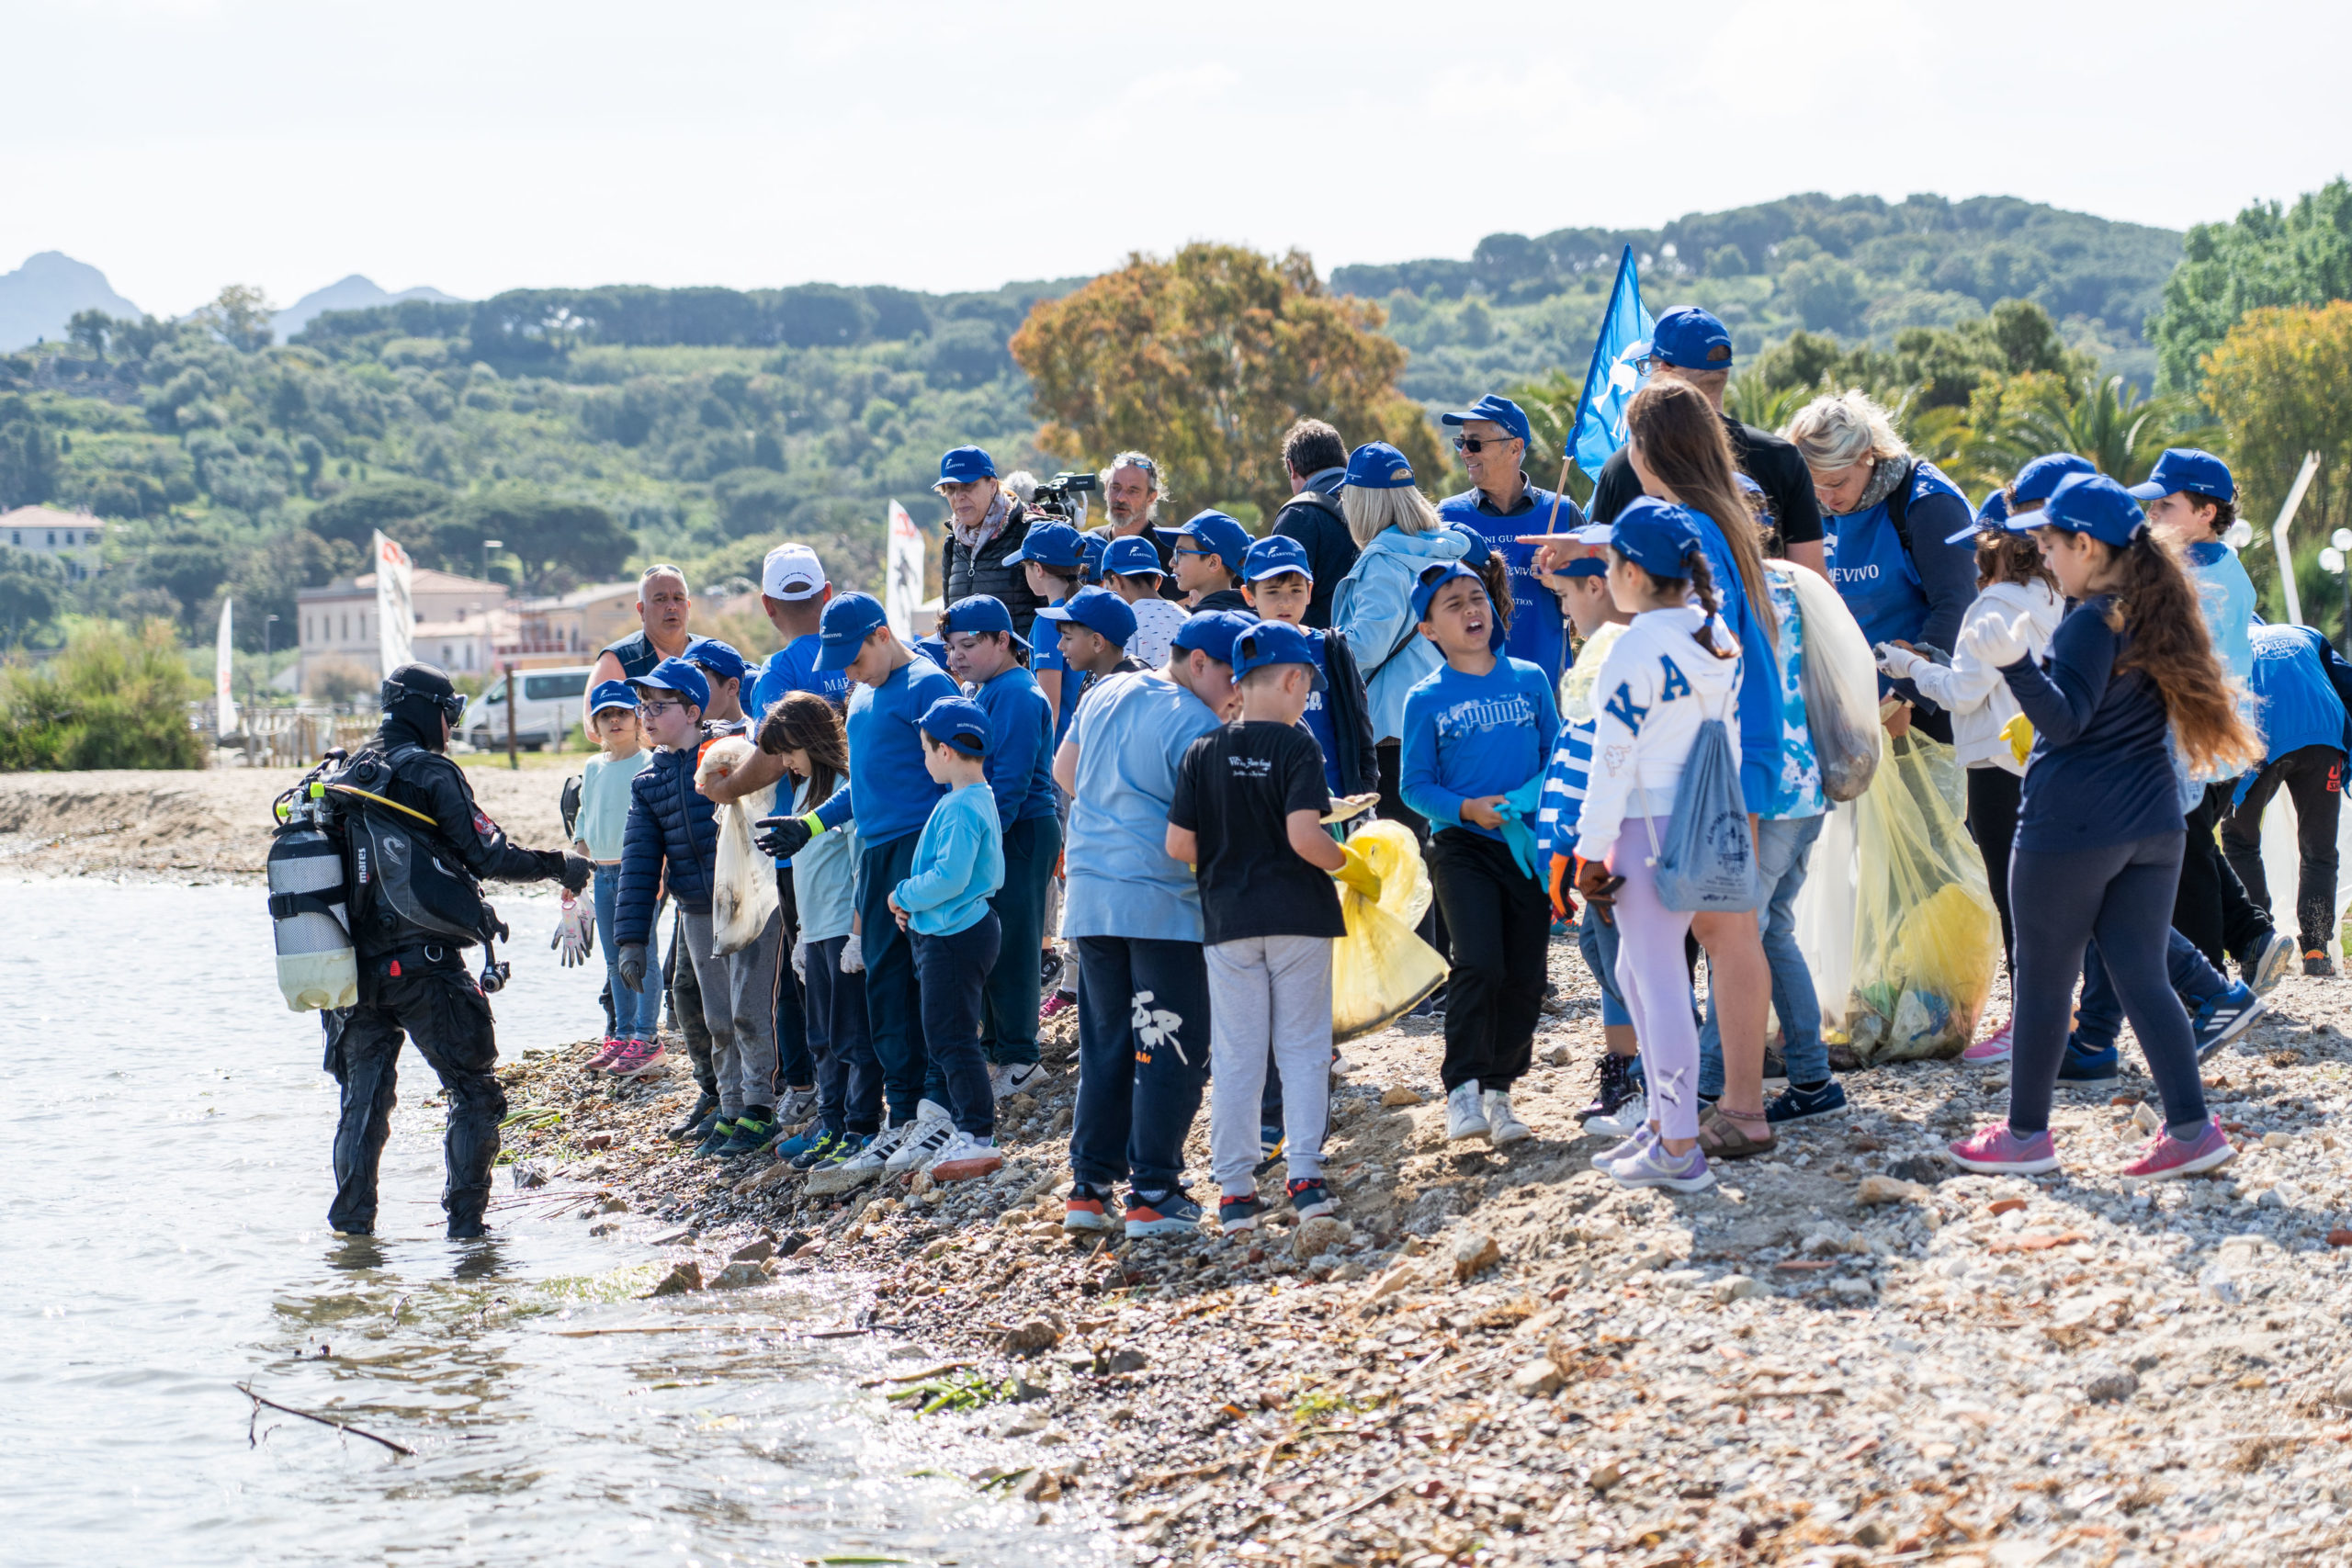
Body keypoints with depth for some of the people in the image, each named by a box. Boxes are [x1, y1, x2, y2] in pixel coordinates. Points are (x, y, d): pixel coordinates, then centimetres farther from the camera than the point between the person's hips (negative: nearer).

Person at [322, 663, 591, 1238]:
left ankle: (351, 1224, 12)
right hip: (423, 964, -6)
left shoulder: (342, 776, 13)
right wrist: (558, 866, 2)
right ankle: (465, 1223, -3)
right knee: (475, 1094, 3)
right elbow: (489, 855, -11)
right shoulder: (431, 773, -8)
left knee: (364, 1099, 15)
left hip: (356, 968, 6)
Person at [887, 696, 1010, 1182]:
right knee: (943, 1037, 16)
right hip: (953, 932, 11)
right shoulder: (979, 798, 13)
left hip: (955, 936, -11)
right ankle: (968, 1132, 22)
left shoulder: (960, 808, -20)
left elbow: (949, 878, -27)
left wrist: (904, 896, -11)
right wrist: (914, 904, 11)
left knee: (951, 1038, -7)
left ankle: (979, 1137, -5)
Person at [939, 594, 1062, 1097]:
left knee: (1010, 944, -5)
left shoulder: (1017, 696, -15)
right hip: (990, 835, 10)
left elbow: (1011, 782, -21)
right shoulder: (980, 693, 17)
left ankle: (1017, 1060, 0)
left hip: (1021, 833, -10)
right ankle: (995, 1049, 21)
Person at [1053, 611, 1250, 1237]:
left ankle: (1089, 1186, 13)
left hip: (1090, 900, 7)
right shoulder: (1196, 726, -13)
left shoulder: (1105, 694, 12)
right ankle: (1153, 1194, -2)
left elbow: (1064, 771, 24)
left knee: (1103, 1048, 14)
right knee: (1171, 1051, 0)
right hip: (1164, 903, -7)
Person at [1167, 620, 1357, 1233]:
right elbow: (1304, 837, -20)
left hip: (1228, 922, 3)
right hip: (1298, 917, -3)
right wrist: (1351, 866, -3)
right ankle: (1305, 1175, 2)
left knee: (1235, 1056, 7)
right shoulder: (1295, 747, -10)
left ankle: (1235, 1190, 7)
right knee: (1302, 1046, 7)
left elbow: (1178, 846, -2)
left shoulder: (1202, 752, 0)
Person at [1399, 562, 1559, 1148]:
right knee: (1479, 964, -18)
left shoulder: (1530, 680, 6)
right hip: (1462, 847, -3)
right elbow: (1414, 785, 0)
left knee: (1525, 976, 3)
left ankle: (1499, 1088, 17)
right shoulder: (1426, 701, 0)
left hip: (1527, 844, 3)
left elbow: (1557, 756, 9)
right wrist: (1466, 809, -16)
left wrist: (1536, 799, -10)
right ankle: (1462, 1089, -8)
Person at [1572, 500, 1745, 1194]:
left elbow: (1614, 759, -15)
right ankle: (1664, 1120, 26)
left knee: (1659, 980, -3)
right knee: (1637, 971, 21)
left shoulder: (1637, 649, -16)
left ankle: (1679, 1150, -1)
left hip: (1649, 824, -8)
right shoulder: (1718, 638, 7)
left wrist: (1592, 850, -10)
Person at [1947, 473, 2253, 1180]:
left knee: (2043, 981, 4)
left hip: (2070, 828, -8)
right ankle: (2191, 1128, 1)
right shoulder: (2156, 613, 10)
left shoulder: (2093, 621, -15)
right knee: (2142, 977, 8)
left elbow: (2065, 720, -21)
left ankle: (2026, 1134, 11)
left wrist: (2015, 664, -34)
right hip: (2152, 827, 8)